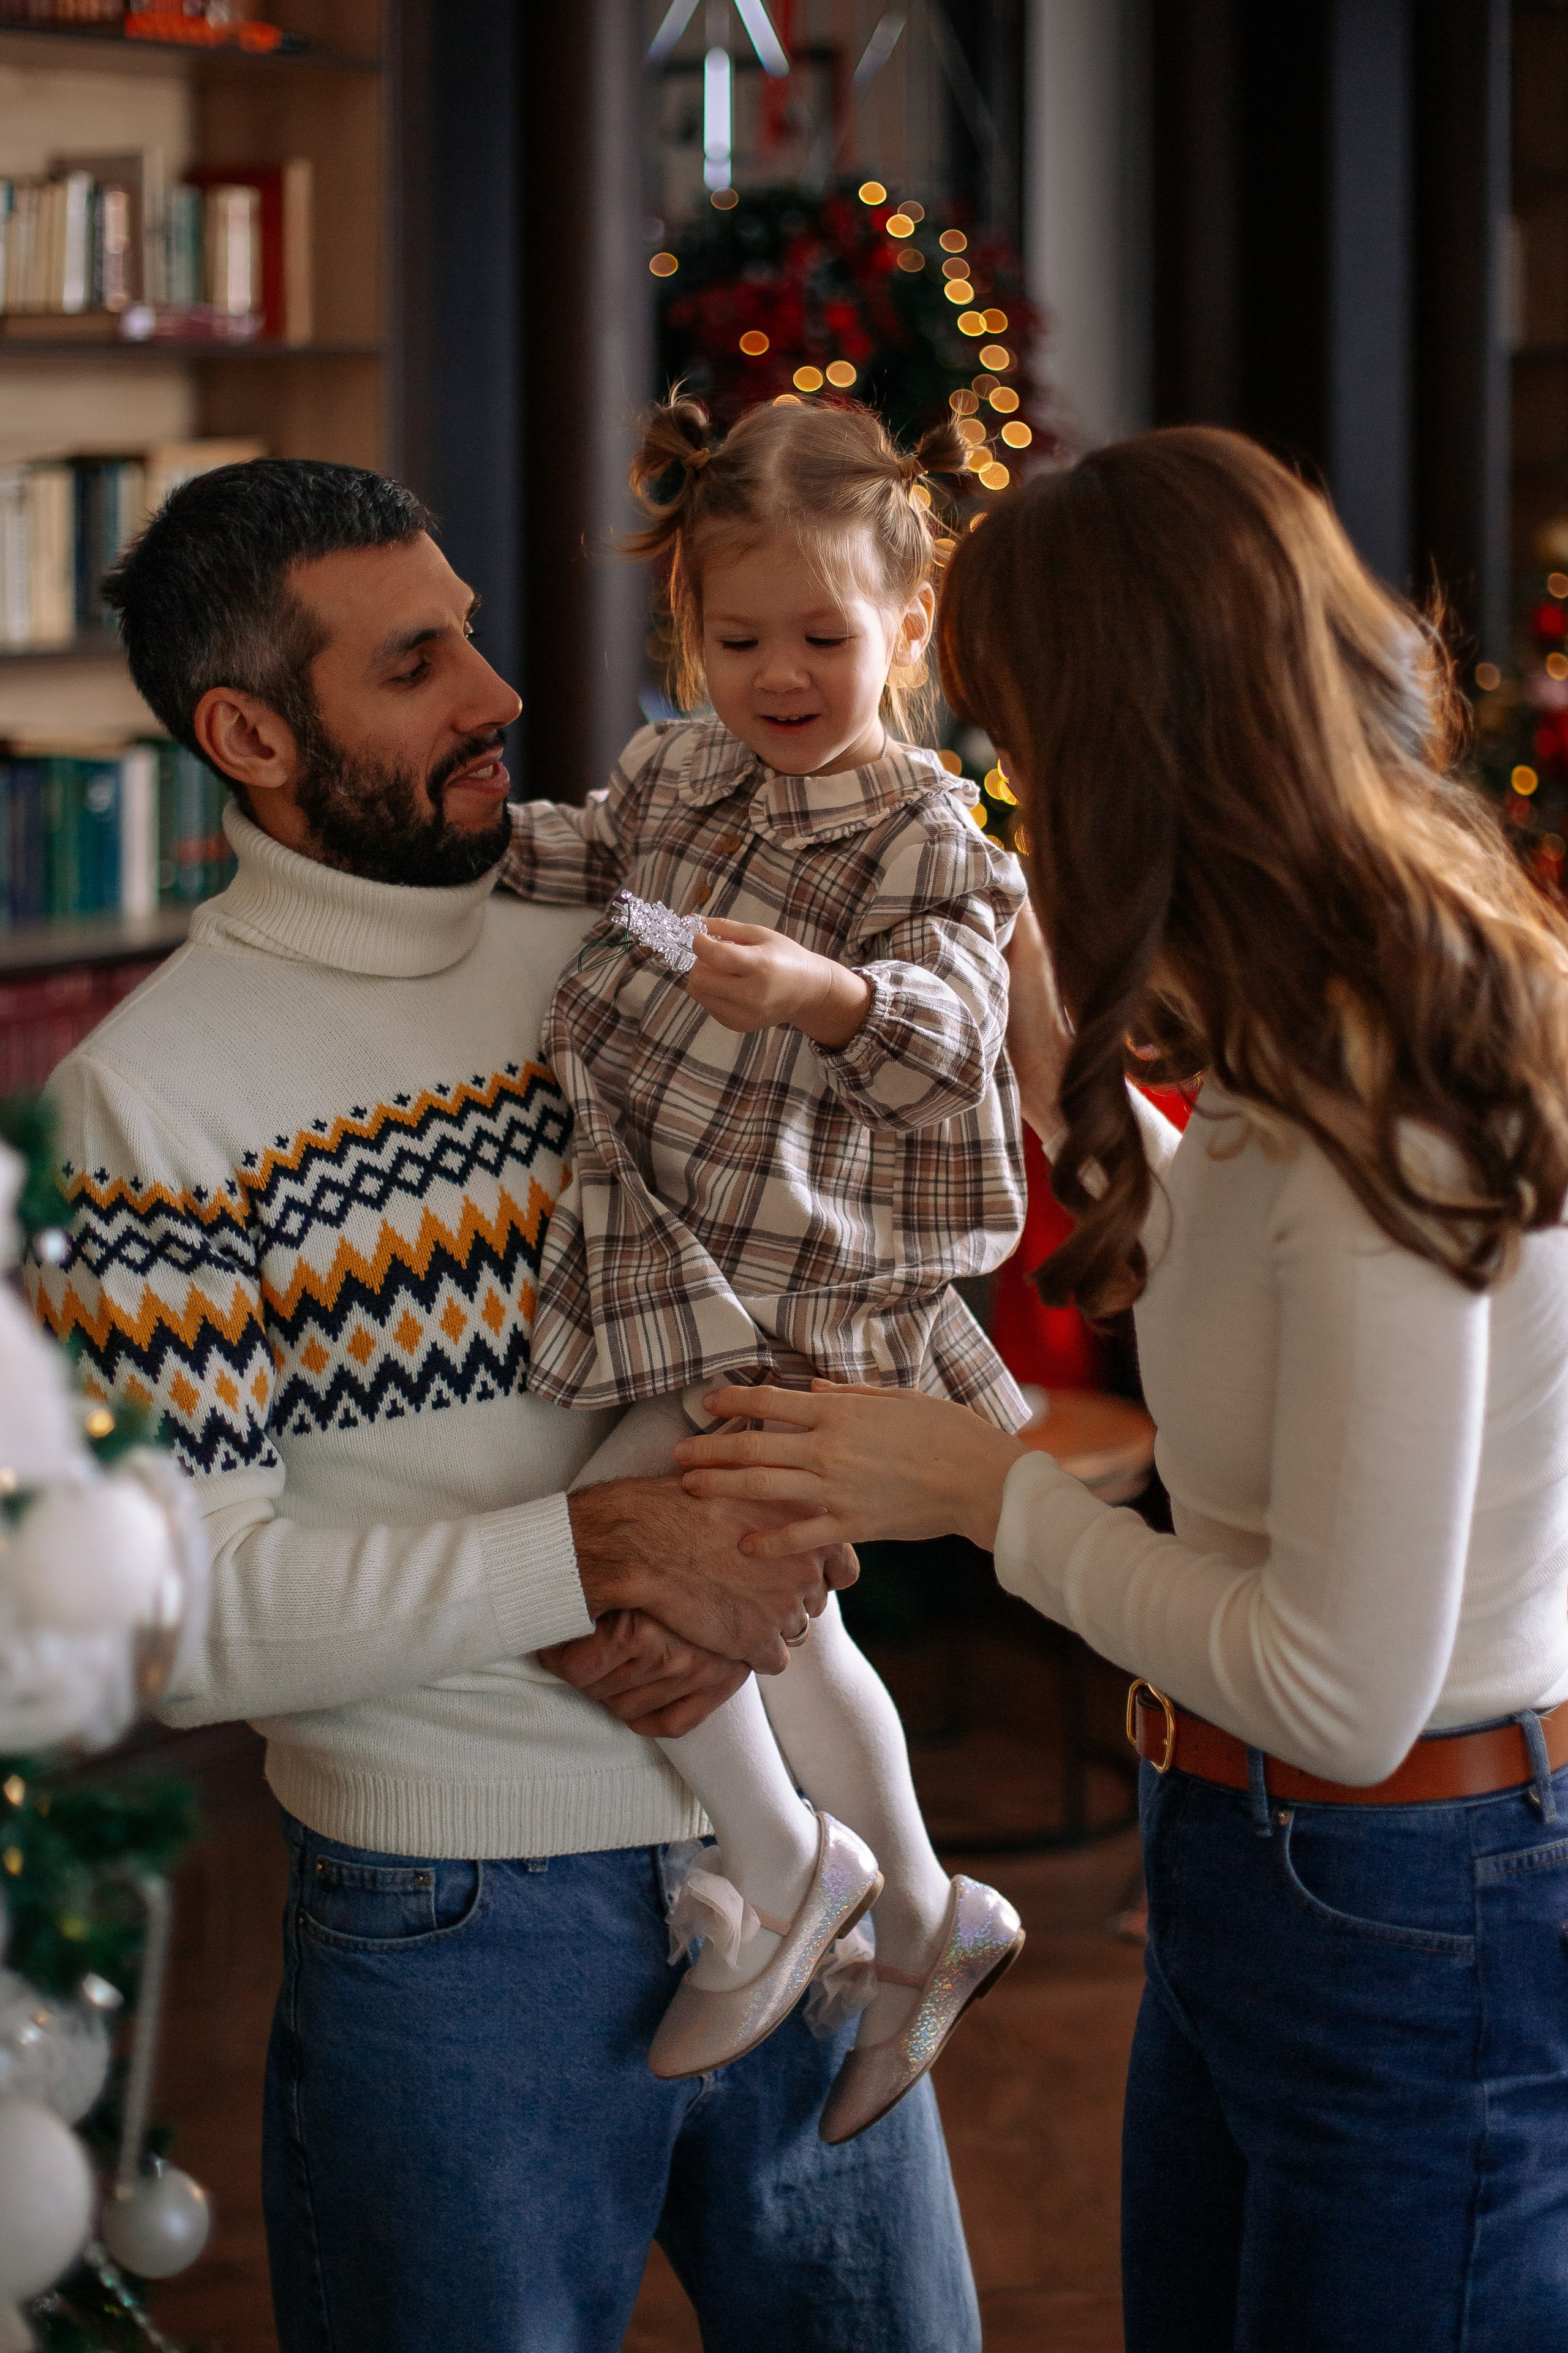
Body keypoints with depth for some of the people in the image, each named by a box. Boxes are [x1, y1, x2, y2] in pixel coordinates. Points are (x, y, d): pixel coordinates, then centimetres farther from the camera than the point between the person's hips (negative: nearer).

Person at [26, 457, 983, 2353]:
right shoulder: (143, 1100, -11)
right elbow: (182, 1610, -17)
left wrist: (778, 1544, -12)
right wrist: (589, 1558, -22)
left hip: (786, 1849, 5)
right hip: (459, 1934, -5)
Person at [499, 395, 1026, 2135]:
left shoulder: (922, 837, -15)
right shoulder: (675, 776, 6)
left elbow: (946, 1031, -30)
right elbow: (572, 862, 24)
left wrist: (824, 995, -49)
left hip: (791, 1288, -8)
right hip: (663, 1256, 8)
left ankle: (787, 1867, -1)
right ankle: (923, 1926, 36)